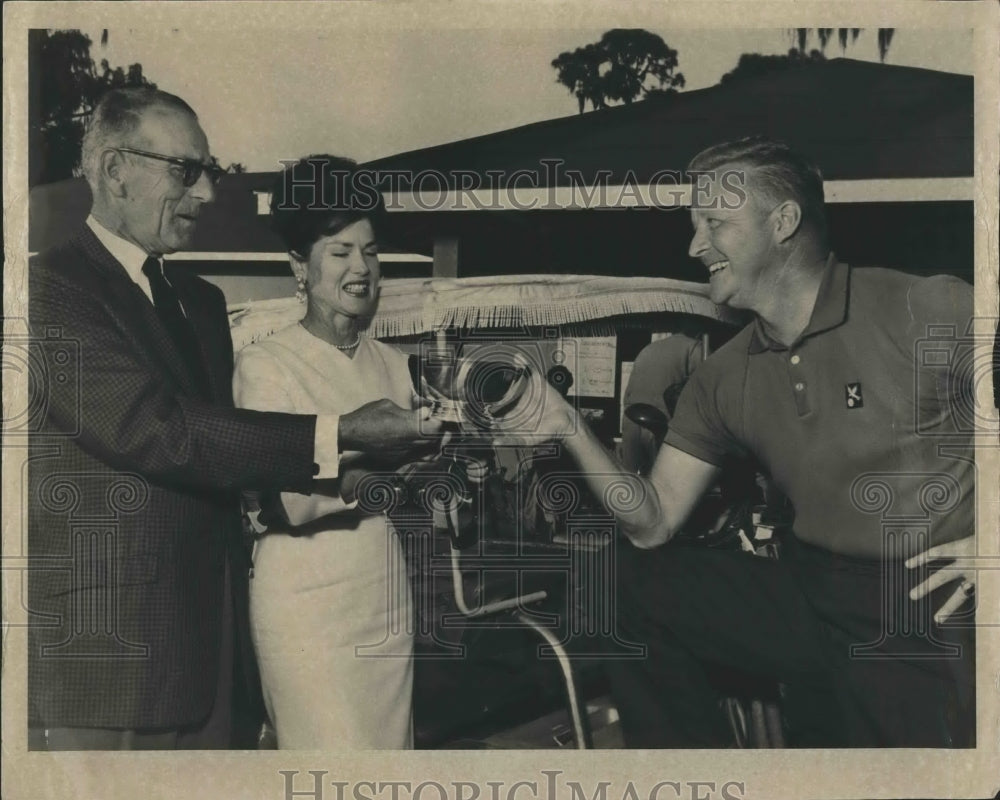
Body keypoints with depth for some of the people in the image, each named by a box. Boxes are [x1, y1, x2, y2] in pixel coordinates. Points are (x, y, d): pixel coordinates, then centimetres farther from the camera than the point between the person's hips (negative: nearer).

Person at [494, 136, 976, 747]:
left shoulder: (929, 310, -13)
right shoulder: (722, 381, 5)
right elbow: (654, 524, 3)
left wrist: (989, 541, -17)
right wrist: (569, 428, -9)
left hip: (937, 613, -5)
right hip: (812, 599, 5)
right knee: (625, 581, 2)